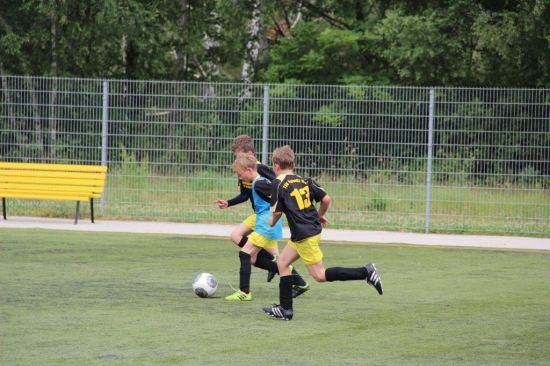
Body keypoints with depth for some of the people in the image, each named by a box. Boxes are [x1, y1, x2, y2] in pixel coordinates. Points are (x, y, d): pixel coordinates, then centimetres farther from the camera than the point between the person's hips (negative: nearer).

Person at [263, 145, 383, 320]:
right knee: (282, 262, 16)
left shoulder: (278, 183, -9)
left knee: (320, 275, -3)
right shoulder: (305, 181, 9)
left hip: (304, 235, -9)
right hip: (313, 229, 9)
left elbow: (278, 211, -10)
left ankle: (365, 272, -11)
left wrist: (273, 221, 12)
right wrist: (320, 216, 23)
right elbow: (326, 199, 4)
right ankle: (285, 309, 16)